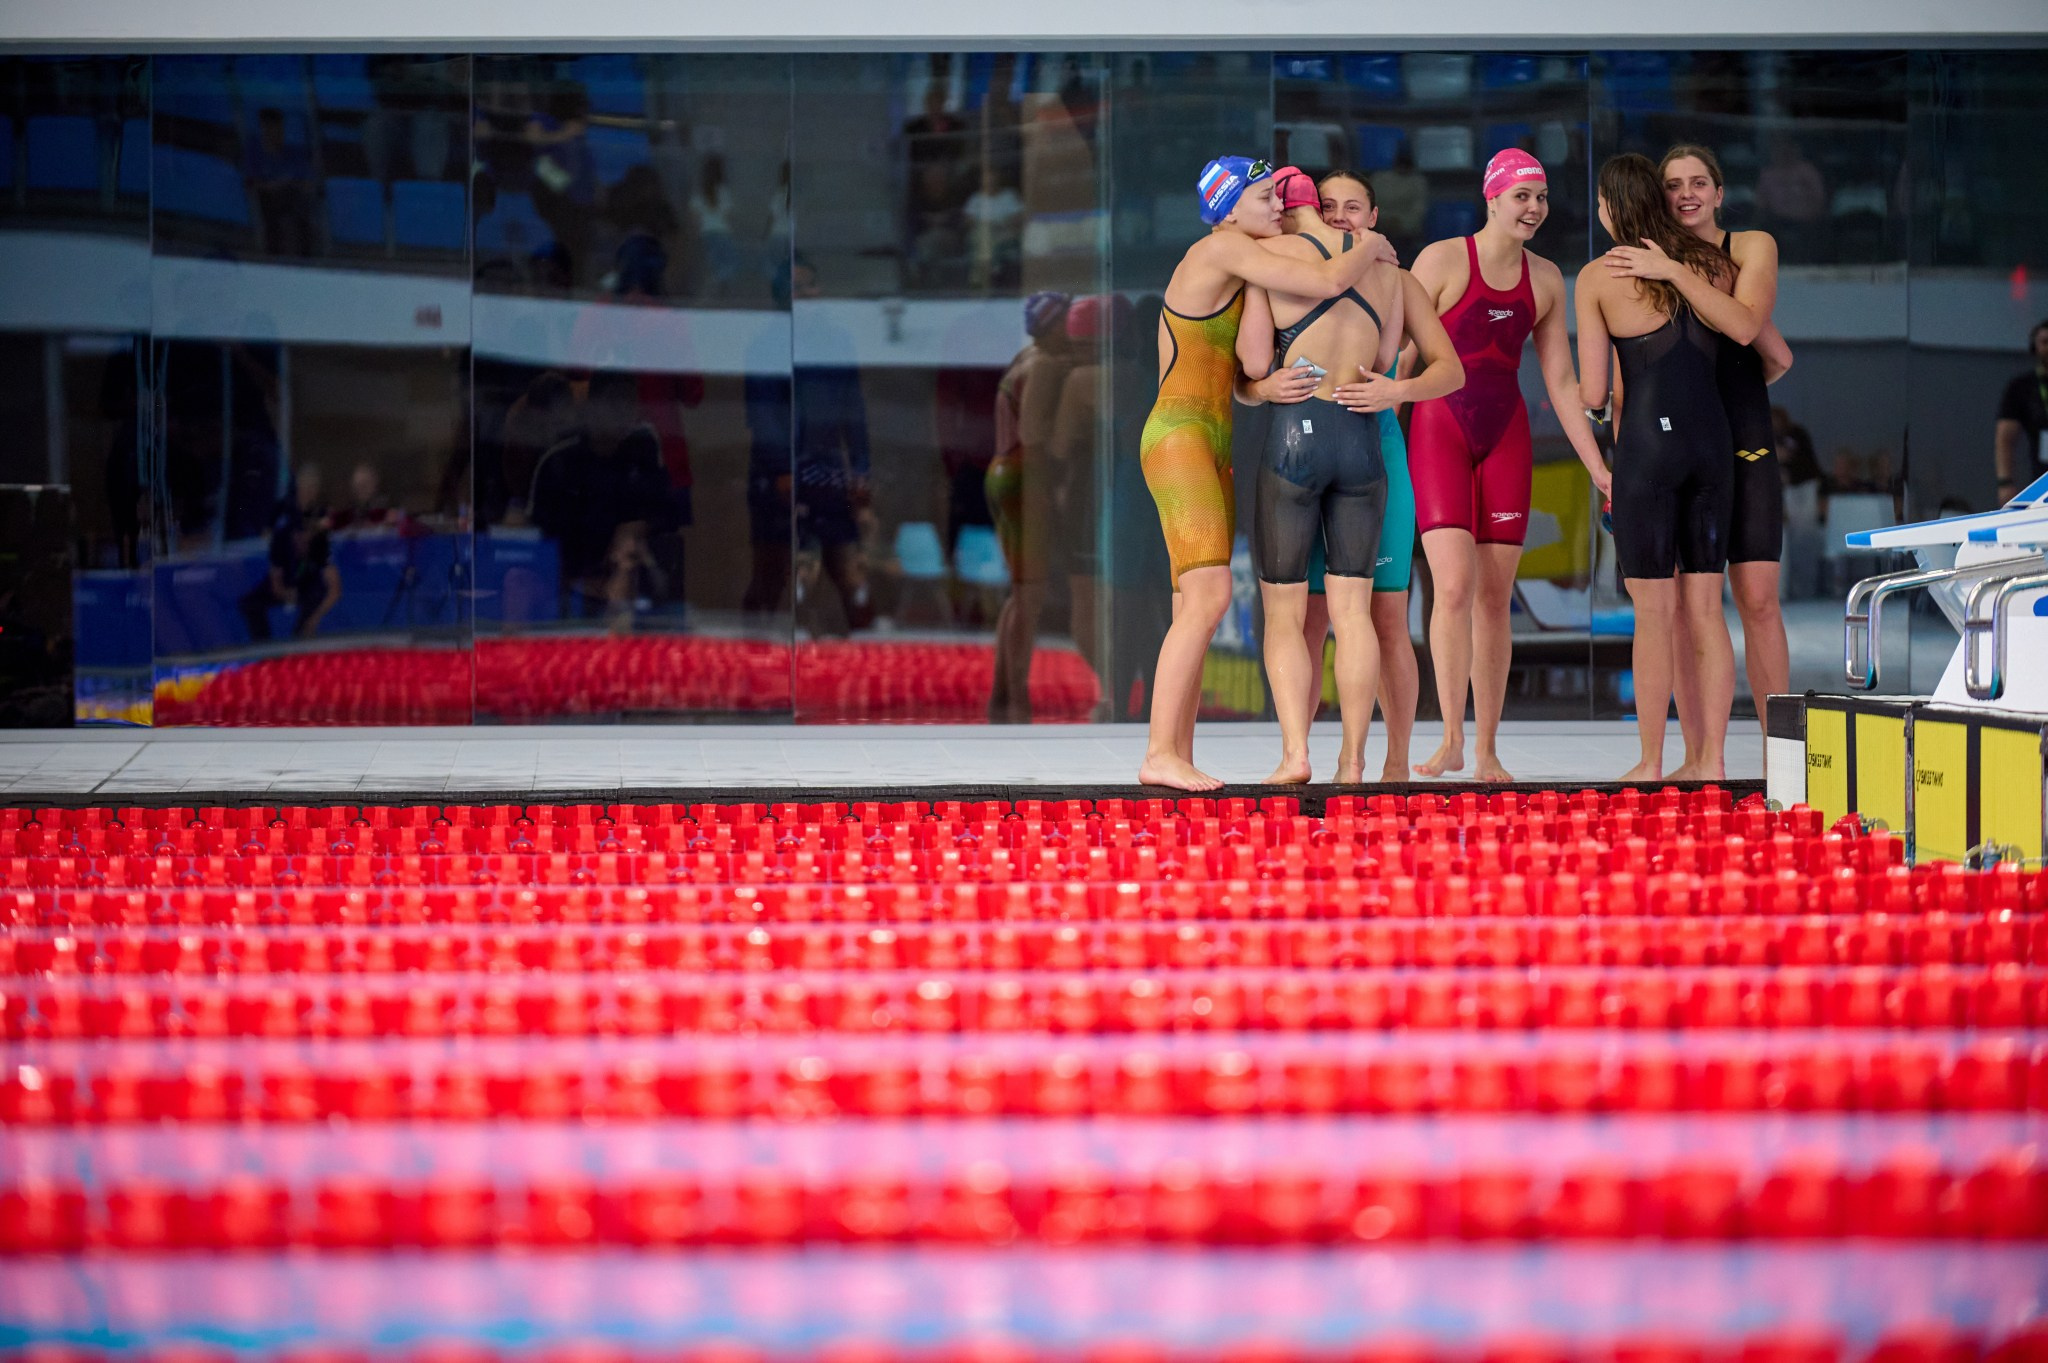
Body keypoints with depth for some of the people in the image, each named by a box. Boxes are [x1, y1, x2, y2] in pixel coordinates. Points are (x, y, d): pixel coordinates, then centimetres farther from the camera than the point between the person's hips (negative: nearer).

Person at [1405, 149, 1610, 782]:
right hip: (1439, 428, -4)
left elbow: (1561, 382, 10)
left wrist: (1598, 468, 7)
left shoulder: (1545, 280, 7)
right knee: (1454, 585, -17)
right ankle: (1451, 740, -14)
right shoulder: (1442, 260, -7)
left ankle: (1488, 751, 5)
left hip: (1505, 438, 4)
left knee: (1495, 595, 2)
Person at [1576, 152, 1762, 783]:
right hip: (1712, 441, 4)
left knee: (1654, 612, 0)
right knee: (1705, 608, 7)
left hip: (1647, 445, -4)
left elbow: (1593, 392, -6)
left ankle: (1650, 763, 3)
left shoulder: (1597, 279, -4)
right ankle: (1709, 758, 7)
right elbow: (1748, 332, 1)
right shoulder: (1712, 265, 9)